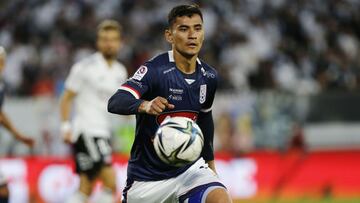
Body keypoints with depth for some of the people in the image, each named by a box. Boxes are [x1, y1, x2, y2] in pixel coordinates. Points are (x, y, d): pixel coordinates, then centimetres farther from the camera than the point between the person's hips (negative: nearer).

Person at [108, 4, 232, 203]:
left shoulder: (209, 77, -1)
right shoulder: (155, 69, -19)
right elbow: (115, 102, -33)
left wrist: (210, 162, 25)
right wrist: (145, 105, -53)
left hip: (188, 167, 3)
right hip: (147, 176, -3)